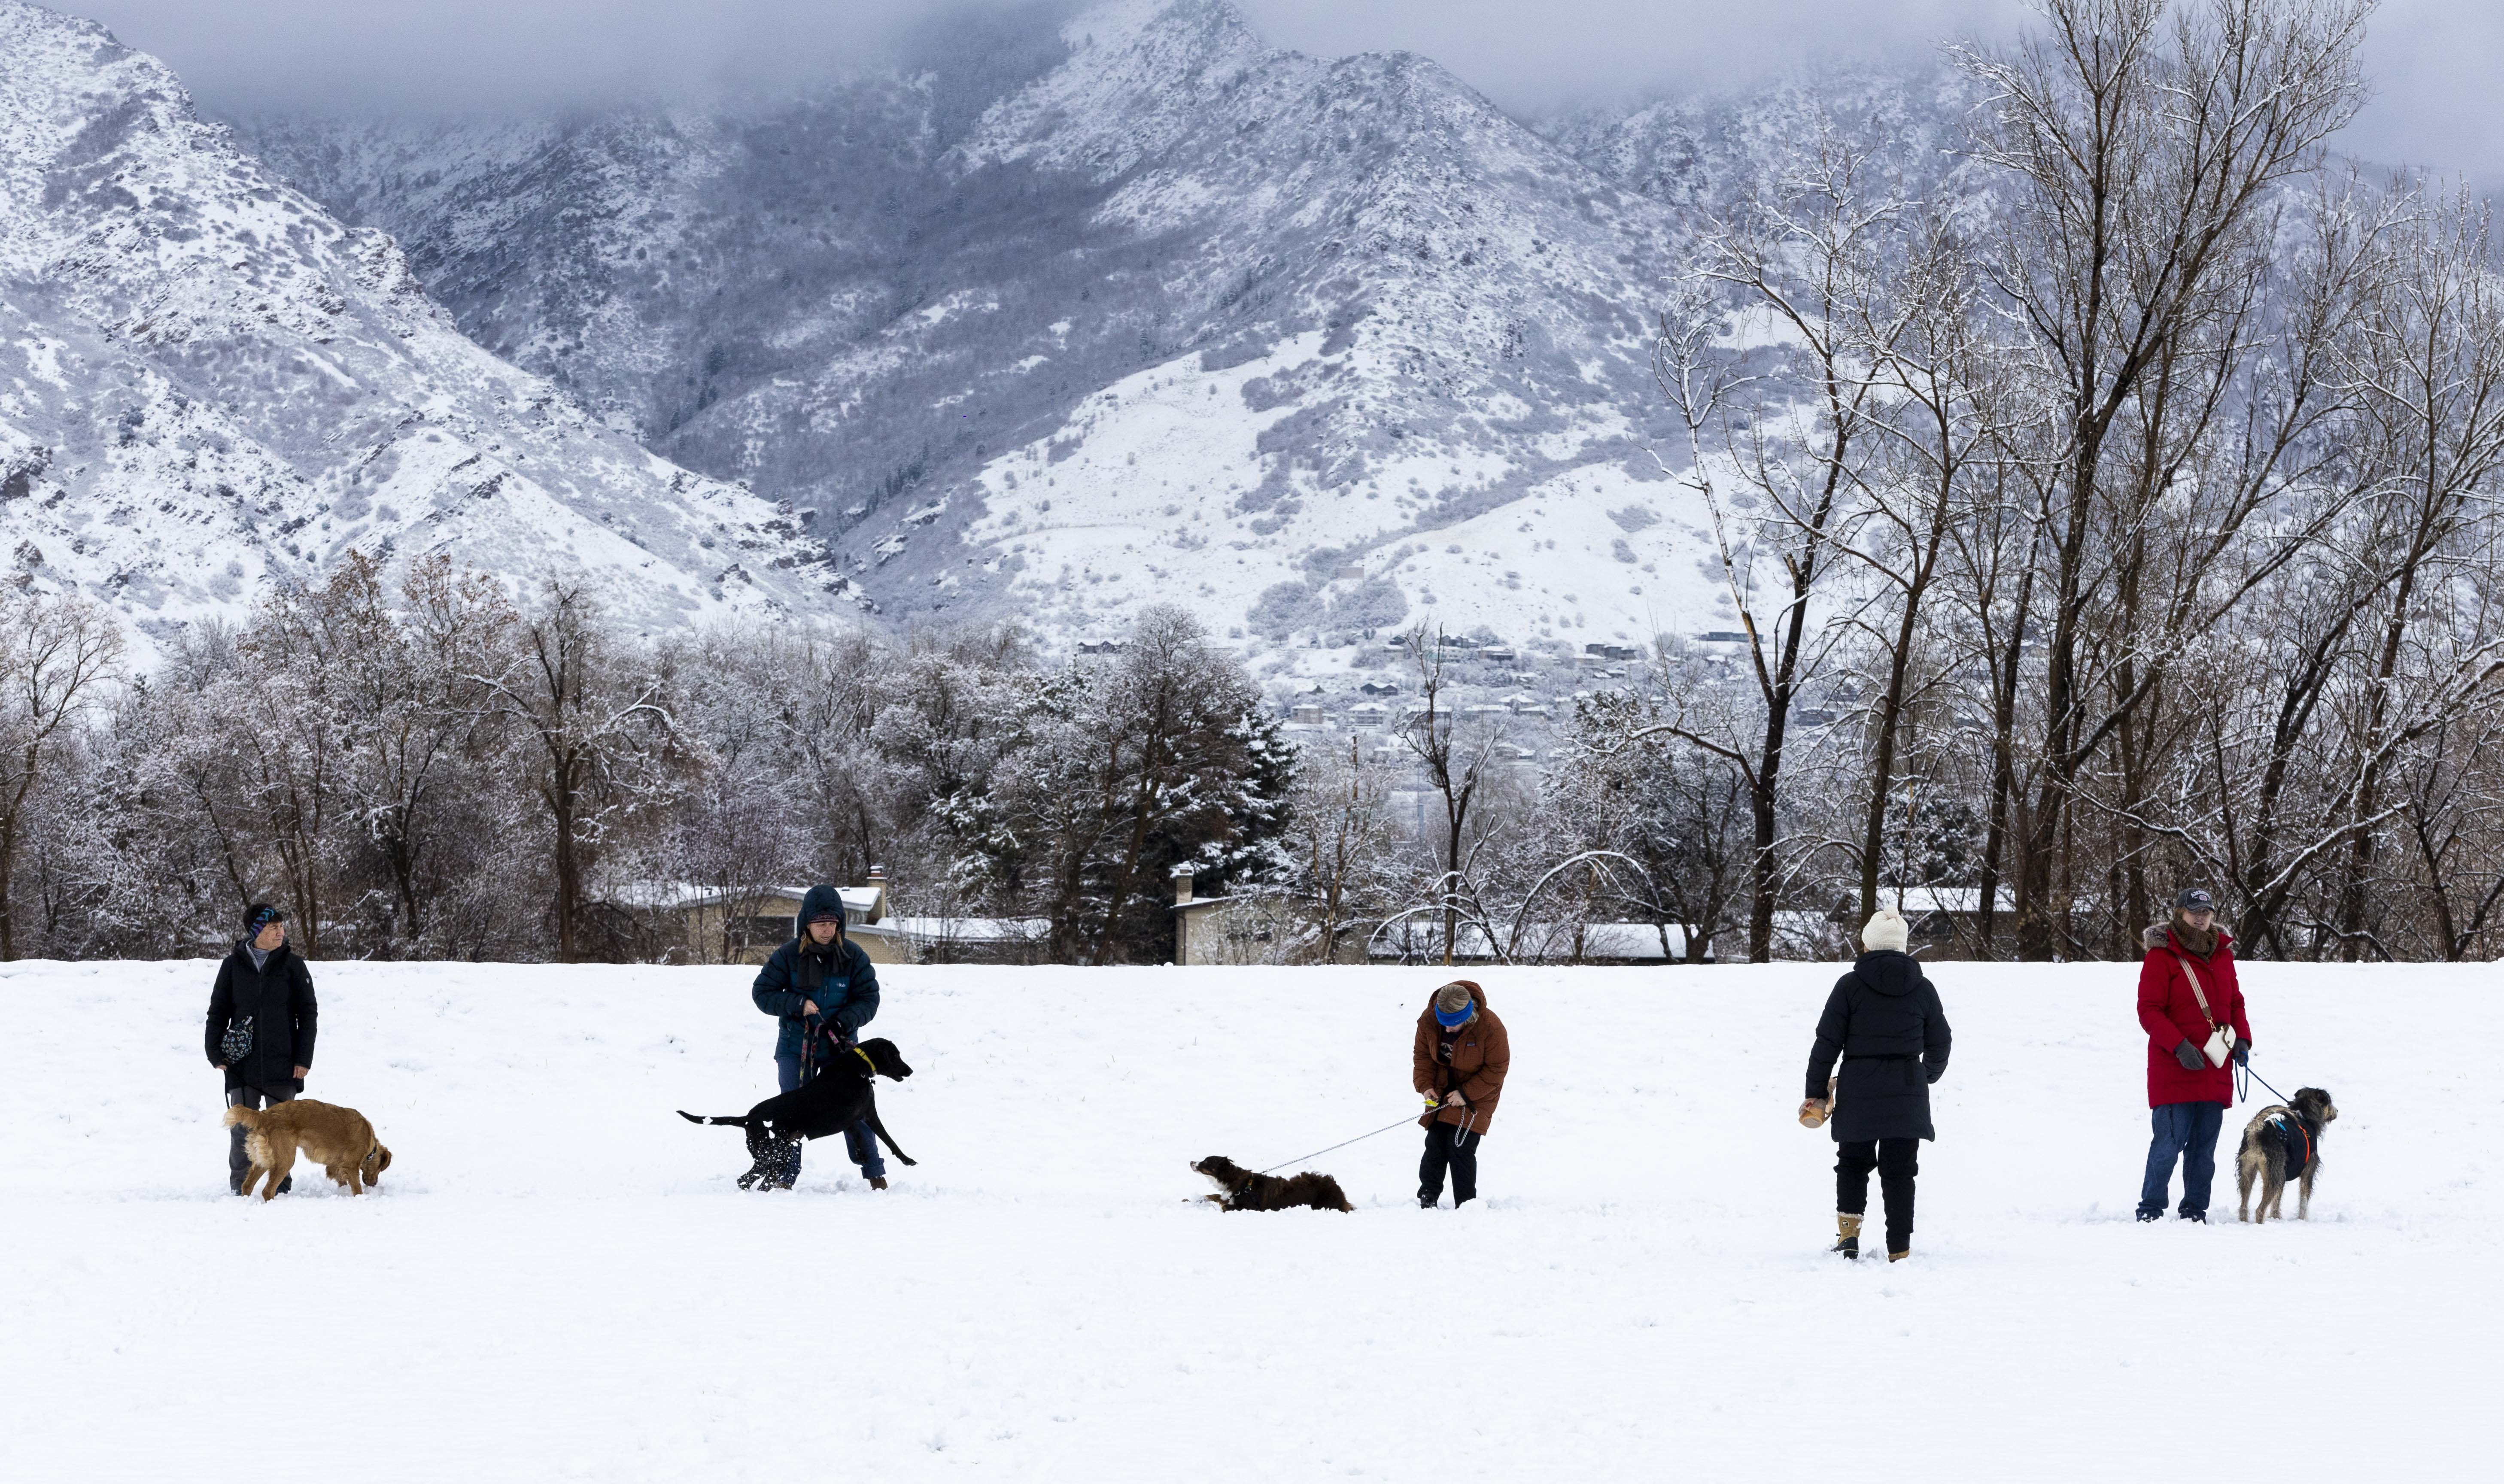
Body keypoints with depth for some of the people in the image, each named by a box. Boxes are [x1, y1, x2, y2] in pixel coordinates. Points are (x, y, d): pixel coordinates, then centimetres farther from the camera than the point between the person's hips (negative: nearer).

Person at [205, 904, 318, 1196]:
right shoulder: (233, 965, 4)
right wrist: (215, 1052, 0)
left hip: (282, 1064, 0)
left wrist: (304, 1058, -2)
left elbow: (308, 1013, 4)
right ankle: (239, 1185, 9)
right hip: (242, 1063, 0)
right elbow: (218, 1010, 9)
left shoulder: (292, 965, 3)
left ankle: (282, 1184, 14)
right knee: (241, 1127, 0)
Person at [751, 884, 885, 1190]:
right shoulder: (788, 955, -8)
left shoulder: (853, 956, -6)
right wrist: (797, 1004, -19)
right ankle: (785, 1176, 12)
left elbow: (868, 1000, -2)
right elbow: (762, 993, -4)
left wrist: (845, 1021, -20)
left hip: (840, 1047, 0)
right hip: (796, 1046, 0)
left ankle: (875, 1173, 9)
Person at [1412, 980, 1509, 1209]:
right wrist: (1425, 1085, -14)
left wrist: (1466, 1094, -22)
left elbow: (1496, 1069, -18)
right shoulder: (1429, 1020, -15)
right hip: (1442, 1091, 4)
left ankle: (1466, 1205, -2)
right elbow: (1422, 1054, 0)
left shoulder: (1490, 1027, -27)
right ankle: (1427, 1199, 19)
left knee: (1461, 1148, -13)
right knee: (1434, 1145, 4)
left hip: (1476, 1096, -4)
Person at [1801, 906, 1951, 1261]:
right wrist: (1930, 1074, 34)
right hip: (1908, 1095, 1)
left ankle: (1849, 1230, 2)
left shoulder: (1850, 986, -5)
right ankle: (1899, 1250, 3)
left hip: (1858, 1093, -1)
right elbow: (1939, 1045, 12)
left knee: (1853, 1163, 17)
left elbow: (1827, 1044, -5)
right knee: (1899, 1171, 7)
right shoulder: (1922, 988, 3)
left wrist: (1815, 1094, 3)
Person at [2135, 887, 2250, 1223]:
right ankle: (2151, 1208, 1)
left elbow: (2235, 1002, 22)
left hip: (2215, 1070, 6)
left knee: (2205, 1145, 8)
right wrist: (2179, 1046, -21)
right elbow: (2149, 1011, -10)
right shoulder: (2162, 956, -5)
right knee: (2170, 1141, -9)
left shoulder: (2222, 953, 14)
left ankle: (2195, 1209, 15)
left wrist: (2242, 1038, 4)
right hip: (2173, 1069, -6)